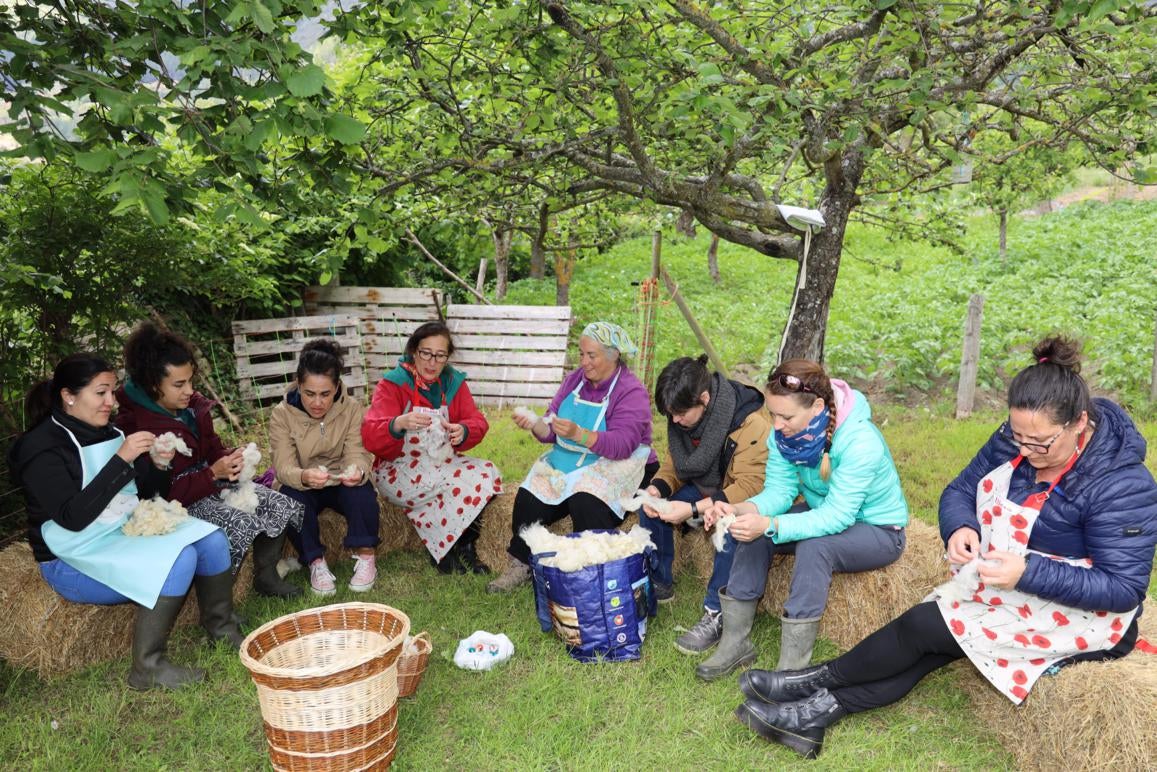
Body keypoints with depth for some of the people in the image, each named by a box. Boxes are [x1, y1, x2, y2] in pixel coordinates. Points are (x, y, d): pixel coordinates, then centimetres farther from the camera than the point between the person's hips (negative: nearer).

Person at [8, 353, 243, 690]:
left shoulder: (109, 432, 5)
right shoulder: (42, 447, -15)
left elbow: (149, 494, 11)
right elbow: (73, 517, -27)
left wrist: (159, 466, -11)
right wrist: (121, 460, -31)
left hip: (126, 534, 7)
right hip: (75, 560, -7)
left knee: (212, 541, -8)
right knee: (179, 559, -27)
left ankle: (222, 628, 11)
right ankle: (147, 668, -17)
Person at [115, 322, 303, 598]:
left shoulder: (192, 405, 0)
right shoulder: (136, 427, -22)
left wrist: (232, 459, -13)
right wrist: (213, 473, -28)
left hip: (211, 481, 8)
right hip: (178, 503, -8)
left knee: (283, 506, -7)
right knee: (243, 524, -31)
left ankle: (266, 577, 9)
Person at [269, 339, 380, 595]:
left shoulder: (353, 409, -14)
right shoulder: (282, 414, -15)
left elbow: (358, 455, -21)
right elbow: (283, 467, -24)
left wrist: (357, 472, -48)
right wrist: (304, 476, -49)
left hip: (343, 485, 0)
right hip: (302, 486, 0)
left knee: (361, 490, -33)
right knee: (291, 496, -33)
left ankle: (365, 556, -14)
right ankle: (315, 562, -14)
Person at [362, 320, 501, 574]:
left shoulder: (454, 382, 6)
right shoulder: (392, 384, -7)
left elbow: (478, 422, -1)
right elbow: (370, 437, -18)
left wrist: (463, 431, -26)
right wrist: (399, 424, -41)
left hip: (443, 462, 5)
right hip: (400, 471, -5)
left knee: (487, 473, -21)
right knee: (459, 482, -29)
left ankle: (465, 547, -7)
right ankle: (443, 553, -9)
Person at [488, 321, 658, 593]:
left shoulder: (632, 391, -10)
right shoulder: (574, 380, 8)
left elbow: (622, 445, -24)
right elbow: (553, 432, 7)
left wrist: (578, 434, -37)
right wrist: (535, 425, -16)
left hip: (615, 466, -5)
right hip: (567, 463, 6)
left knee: (585, 500, -34)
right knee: (528, 498, -17)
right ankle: (521, 566, -1)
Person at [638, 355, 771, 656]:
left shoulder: (752, 424, -31)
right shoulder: (684, 417, -9)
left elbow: (751, 486, -33)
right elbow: (674, 463, 3)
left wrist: (694, 509, -38)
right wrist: (656, 489, -20)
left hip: (749, 499, -7)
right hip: (706, 487, 7)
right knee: (652, 507, -8)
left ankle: (717, 615, -25)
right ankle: (658, 585, 10)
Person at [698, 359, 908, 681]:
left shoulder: (860, 442, -33)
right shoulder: (785, 432, -14)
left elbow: (837, 517, -36)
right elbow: (779, 489, -13)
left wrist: (770, 525, -47)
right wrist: (741, 509, -34)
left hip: (878, 530, -6)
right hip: (825, 512, 6)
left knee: (814, 545, -34)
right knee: (754, 531, -17)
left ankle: (792, 668, -26)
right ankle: (734, 642, -9)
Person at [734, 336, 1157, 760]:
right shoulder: (1014, 441, -8)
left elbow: (1122, 589, -24)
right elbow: (960, 491, 1)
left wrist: (1028, 573, -36)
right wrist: (960, 528, -23)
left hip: (1079, 611, -6)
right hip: (1009, 585, 6)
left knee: (924, 625, -17)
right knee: (933, 640, -17)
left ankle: (820, 681, -1)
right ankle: (823, 709, -15)